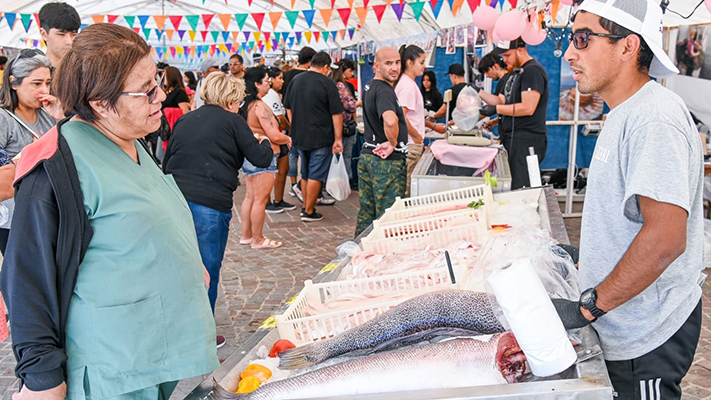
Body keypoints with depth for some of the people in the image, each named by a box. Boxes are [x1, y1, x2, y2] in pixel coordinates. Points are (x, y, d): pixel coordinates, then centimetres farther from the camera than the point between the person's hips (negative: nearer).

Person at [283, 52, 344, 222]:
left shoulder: (295, 80, 7)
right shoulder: (327, 83, -11)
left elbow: (288, 108, 15)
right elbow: (336, 114, -11)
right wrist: (338, 138, -6)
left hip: (299, 137, 6)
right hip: (321, 138, -6)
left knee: (305, 174, 18)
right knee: (316, 175, 2)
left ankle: (305, 206, 27)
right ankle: (309, 212, 6)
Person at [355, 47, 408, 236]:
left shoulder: (369, 87, 14)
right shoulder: (384, 90, -18)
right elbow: (390, 121, -38)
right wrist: (393, 144, -20)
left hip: (367, 155, 10)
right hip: (387, 160, -10)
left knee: (366, 212, 17)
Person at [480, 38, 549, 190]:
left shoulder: (533, 70, -11)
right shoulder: (518, 72, 21)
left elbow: (528, 108, -20)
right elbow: (506, 102, 25)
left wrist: (496, 109, -13)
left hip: (527, 141, -10)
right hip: (515, 139, 10)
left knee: (520, 190, -12)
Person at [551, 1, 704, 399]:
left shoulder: (655, 119, -23)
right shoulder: (626, 113, 10)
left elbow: (665, 238, -32)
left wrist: (586, 308, -27)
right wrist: (588, 259, 23)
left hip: (647, 336, -9)